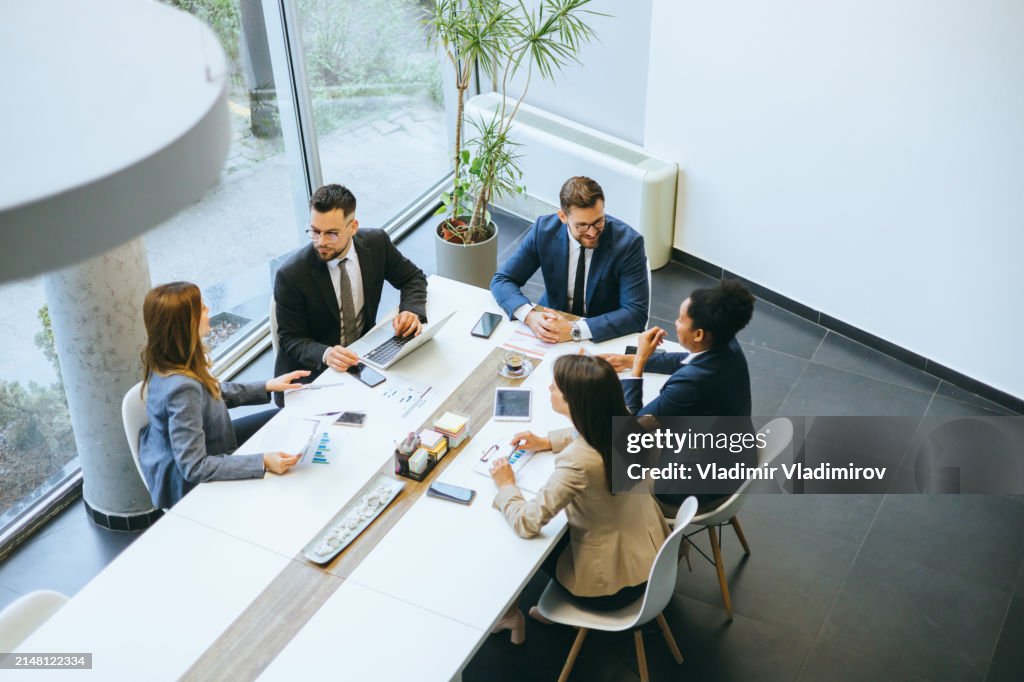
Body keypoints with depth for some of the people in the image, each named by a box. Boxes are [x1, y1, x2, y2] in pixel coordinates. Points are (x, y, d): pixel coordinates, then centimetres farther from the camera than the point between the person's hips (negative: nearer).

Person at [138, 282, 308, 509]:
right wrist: (263, 462, -38)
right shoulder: (181, 387, -38)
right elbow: (194, 467, -35)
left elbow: (215, 393, 9)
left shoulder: (169, 360, -12)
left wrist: (267, 387, 4)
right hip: (187, 482, -8)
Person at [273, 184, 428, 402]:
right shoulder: (291, 275, -19)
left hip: (364, 355, 4)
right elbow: (292, 339, -10)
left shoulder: (376, 243, -9)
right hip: (310, 371, -4)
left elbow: (413, 278, 8)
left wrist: (412, 312, -14)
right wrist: (325, 354, -32)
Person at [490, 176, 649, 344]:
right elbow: (502, 280, -6)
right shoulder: (544, 230, -11)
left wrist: (575, 330, -32)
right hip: (553, 324, 3)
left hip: (605, 339, -3)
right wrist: (529, 315, -26)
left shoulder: (628, 242, -19)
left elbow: (636, 313, -21)